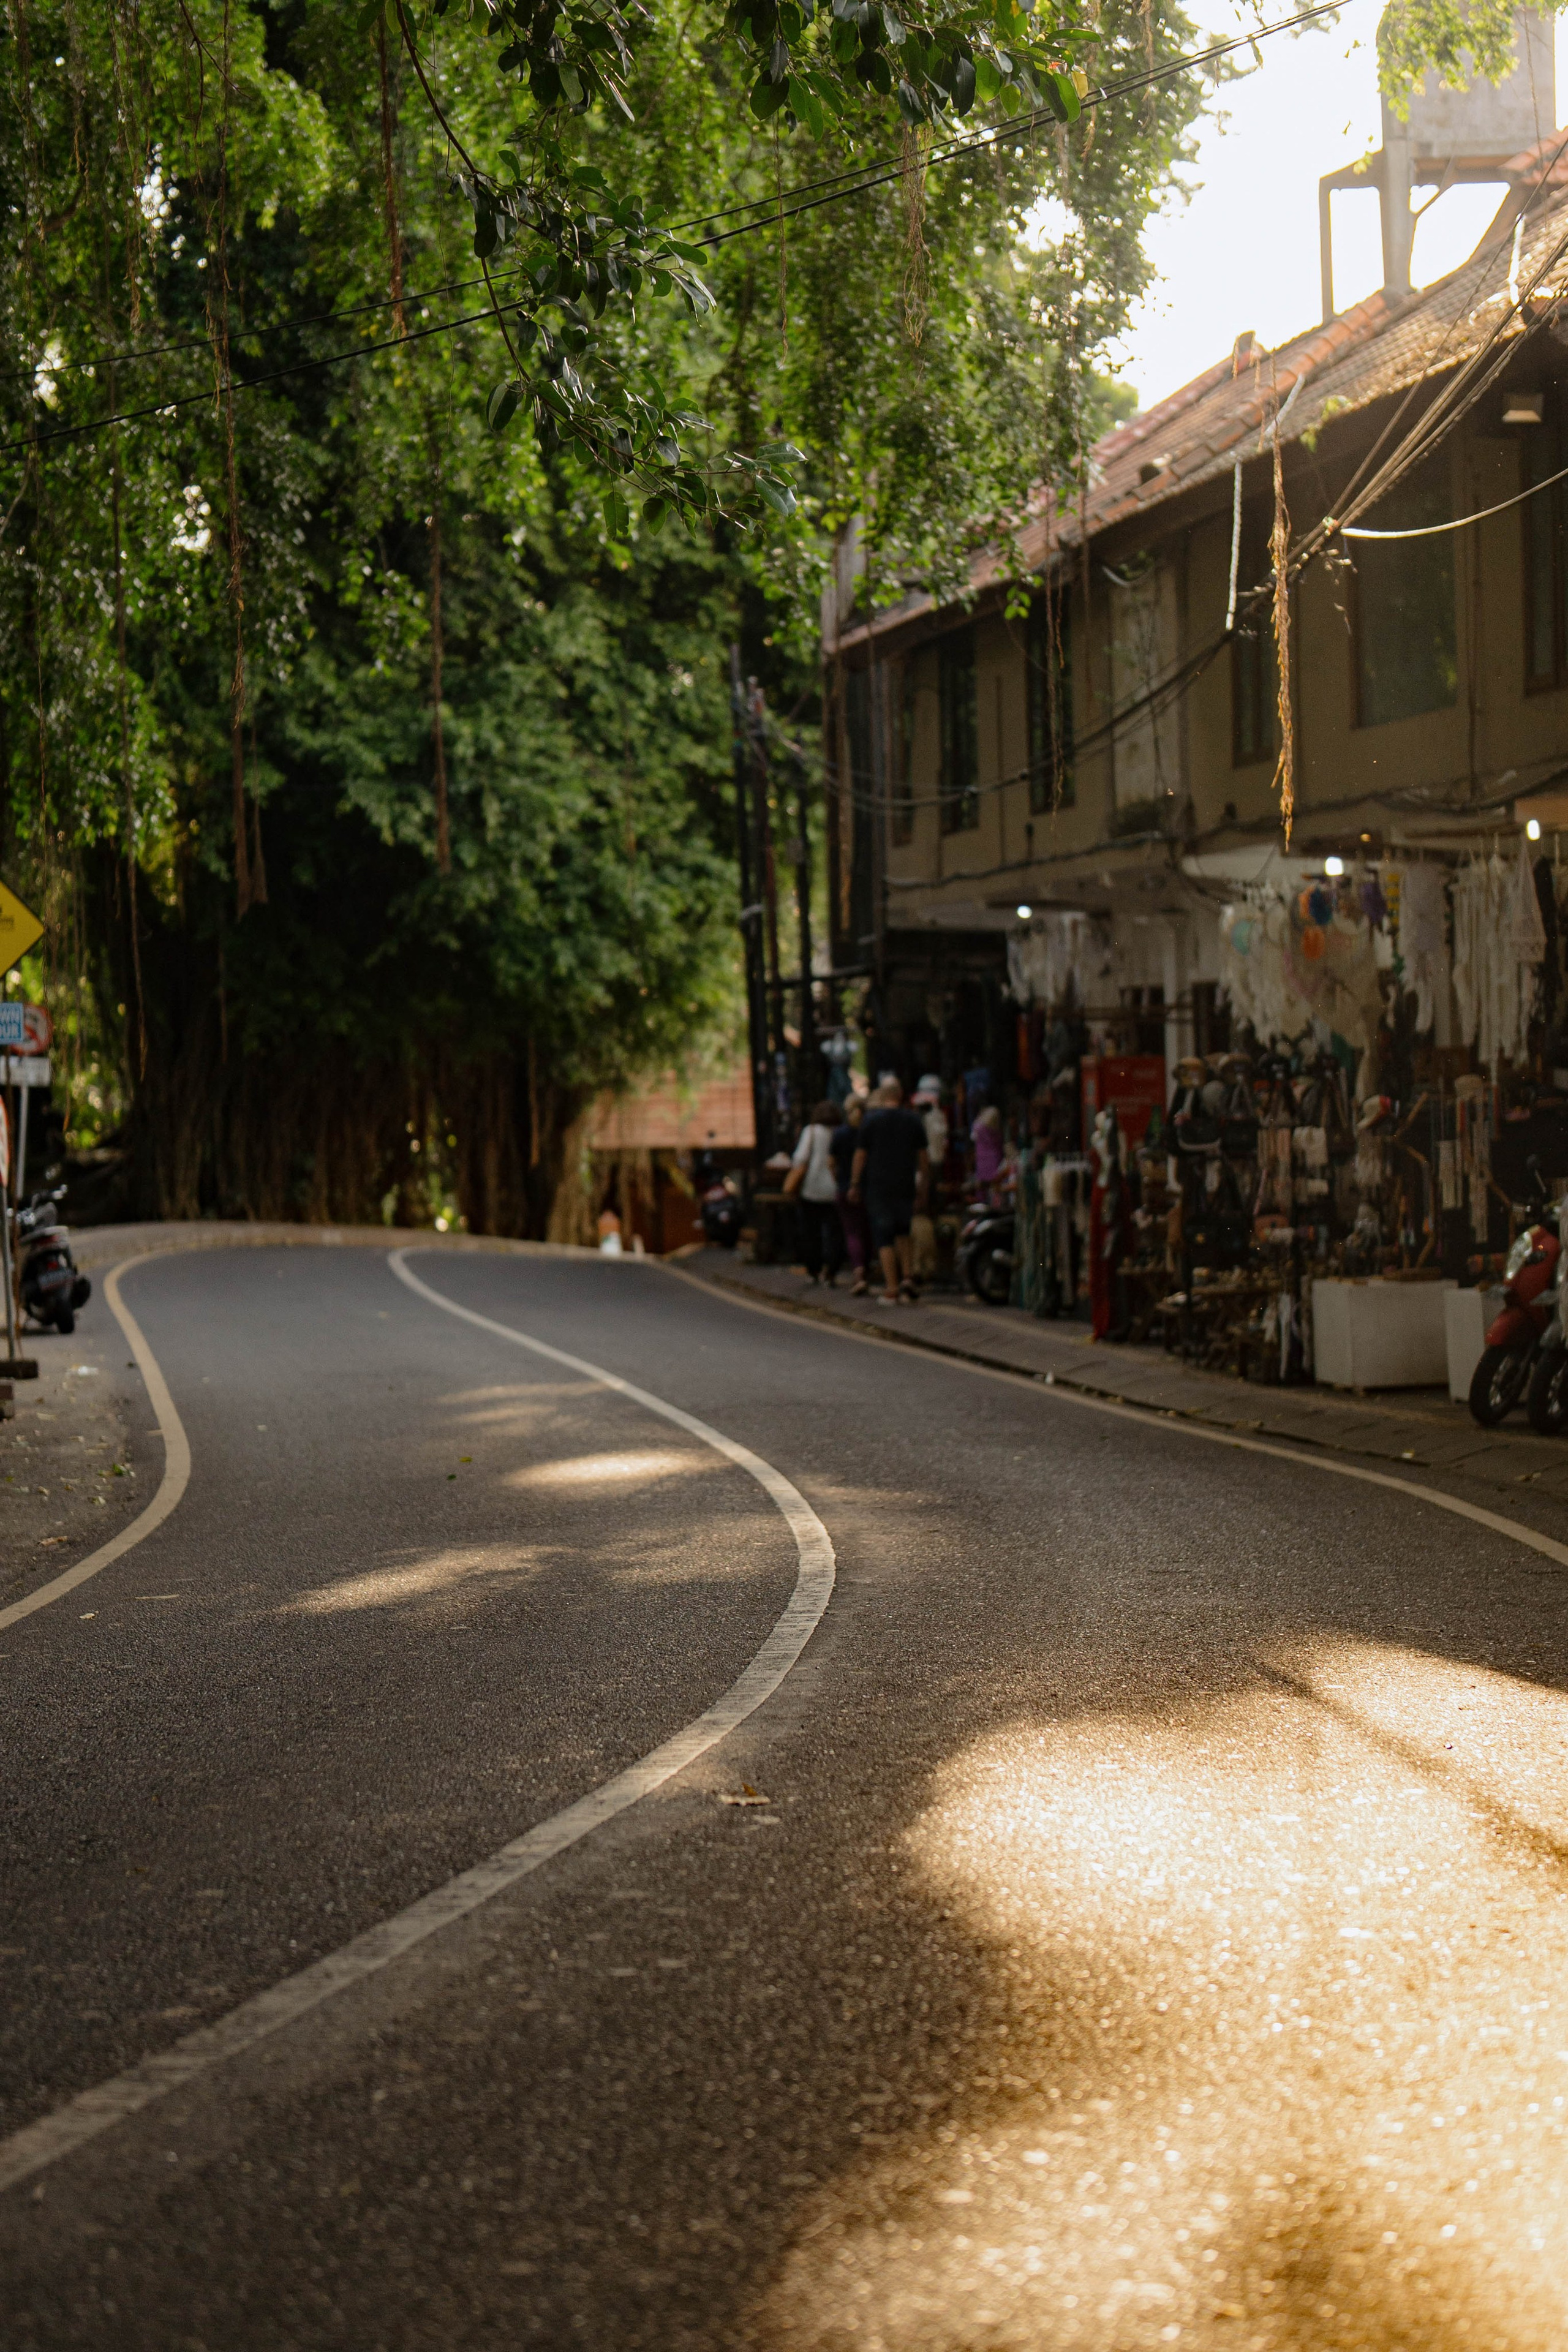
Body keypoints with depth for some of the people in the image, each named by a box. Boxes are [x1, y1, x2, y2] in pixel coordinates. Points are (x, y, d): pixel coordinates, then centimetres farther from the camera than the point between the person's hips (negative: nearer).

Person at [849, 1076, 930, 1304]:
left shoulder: (871, 1119, -3)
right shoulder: (914, 1120, 5)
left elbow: (860, 1155, -2)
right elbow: (924, 1157, 8)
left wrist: (854, 1185, 7)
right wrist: (922, 1187, 16)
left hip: (878, 1185, -3)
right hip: (906, 1187, 3)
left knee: (884, 1238, -1)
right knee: (902, 1234, 20)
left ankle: (891, 1290, -5)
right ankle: (907, 1277, 3)